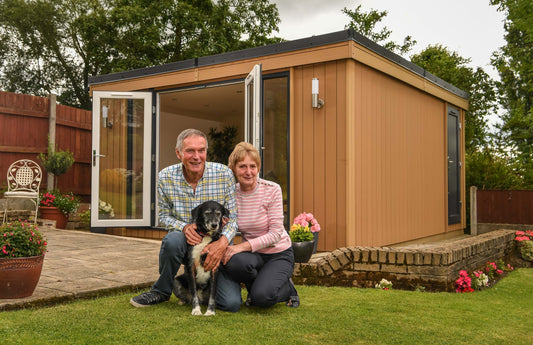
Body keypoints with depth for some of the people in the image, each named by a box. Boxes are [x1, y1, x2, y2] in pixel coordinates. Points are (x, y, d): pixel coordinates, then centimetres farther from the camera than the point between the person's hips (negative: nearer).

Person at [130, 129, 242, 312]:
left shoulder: (224, 174, -11)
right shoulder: (165, 177, -8)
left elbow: (233, 217, -6)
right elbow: (163, 216, 2)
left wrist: (223, 242, -26)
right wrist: (184, 226, -21)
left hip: (217, 245, 0)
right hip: (185, 243, 0)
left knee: (231, 303, -16)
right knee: (172, 239, -37)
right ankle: (161, 291, -7)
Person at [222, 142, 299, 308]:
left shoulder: (272, 190, -15)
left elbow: (276, 233, -18)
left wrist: (244, 246, -30)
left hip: (279, 254, -3)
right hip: (253, 254, 3)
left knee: (262, 297, -27)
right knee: (235, 262, -33)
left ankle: (287, 288, 9)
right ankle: (254, 288, 2)